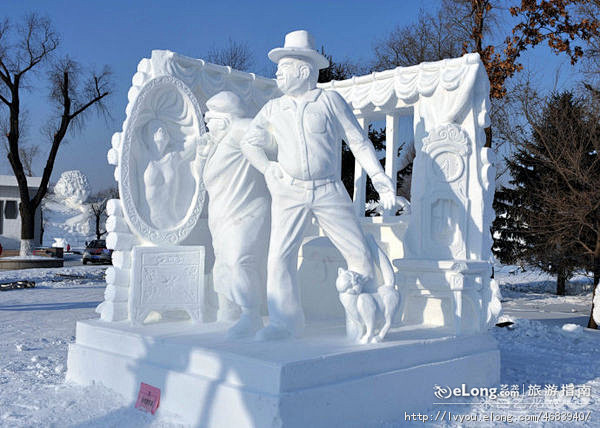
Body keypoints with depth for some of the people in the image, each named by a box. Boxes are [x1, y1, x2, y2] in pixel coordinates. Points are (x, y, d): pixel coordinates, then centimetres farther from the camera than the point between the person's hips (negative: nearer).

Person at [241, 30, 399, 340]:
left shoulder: (330, 100, 4)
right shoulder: (273, 109, 12)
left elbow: (358, 141, 3)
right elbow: (250, 143, 24)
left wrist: (380, 179, -6)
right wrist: (266, 169, 6)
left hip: (329, 191, -2)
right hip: (289, 192, 2)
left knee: (358, 251, -1)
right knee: (280, 255, -7)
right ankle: (284, 322, 2)